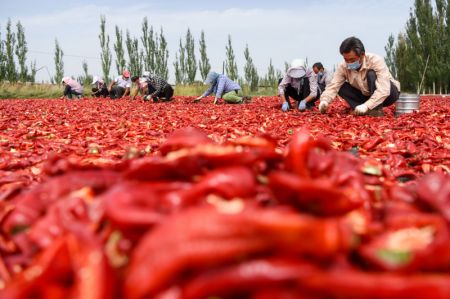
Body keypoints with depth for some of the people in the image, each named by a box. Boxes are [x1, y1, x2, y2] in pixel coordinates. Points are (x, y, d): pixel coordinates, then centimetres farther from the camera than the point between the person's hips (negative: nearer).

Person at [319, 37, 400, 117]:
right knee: (342, 87, -14)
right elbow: (333, 86, -23)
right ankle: (366, 111, -17)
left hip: (388, 93, -5)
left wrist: (366, 106, -51)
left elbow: (383, 90, -39)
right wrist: (324, 101, -44)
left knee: (371, 74, -31)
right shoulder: (343, 67, -16)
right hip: (366, 96, 5)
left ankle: (377, 110, -24)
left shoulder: (376, 61, -30)